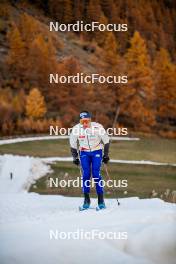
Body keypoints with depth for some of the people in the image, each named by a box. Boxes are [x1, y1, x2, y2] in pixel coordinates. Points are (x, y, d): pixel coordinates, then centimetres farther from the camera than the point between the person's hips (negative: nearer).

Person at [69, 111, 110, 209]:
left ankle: (101, 200, -5)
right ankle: (86, 199, 0)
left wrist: (106, 155, -2)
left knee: (96, 174, -12)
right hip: (84, 153, 2)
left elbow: (106, 141, -5)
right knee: (86, 174, -9)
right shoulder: (76, 129, -14)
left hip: (97, 152, -2)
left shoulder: (97, 127, -20)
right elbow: (73, 144, 3)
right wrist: (75, 157, 5)